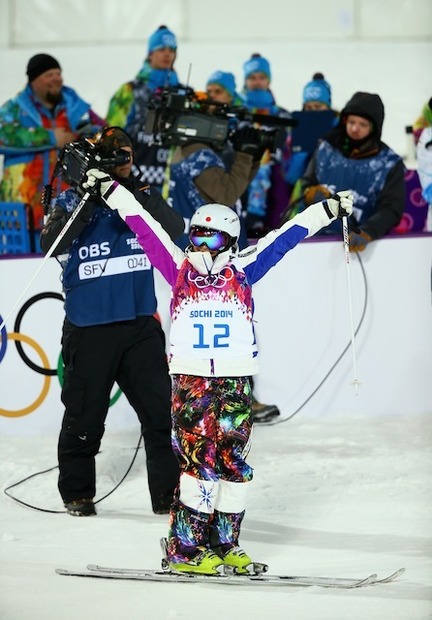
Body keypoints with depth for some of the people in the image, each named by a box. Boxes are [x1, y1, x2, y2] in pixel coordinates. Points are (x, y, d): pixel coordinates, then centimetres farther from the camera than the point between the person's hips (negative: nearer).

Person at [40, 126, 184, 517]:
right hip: (88, 330, -2)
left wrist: (136, 193, -24)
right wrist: (87, 201, -27)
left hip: (140, 325, 2)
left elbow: (175, 230, -12)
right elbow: (51, 245, -18)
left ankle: (169, 493, 7)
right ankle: (77, 493, 24)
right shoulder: (71, 202, -1)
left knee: (162, 411, -1)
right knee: (84, 417, 7)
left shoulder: (143, 199, 5)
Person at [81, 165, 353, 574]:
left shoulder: (241, 272, 7)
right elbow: (146, 229, 6)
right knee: (197, 460, -7)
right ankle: (185, 547, -4)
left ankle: (225, 543, 12)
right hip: (189, 381, -2)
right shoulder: (179, 271, 5)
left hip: (235, 382, 2)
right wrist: (111, 191, 8)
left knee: (233, 461, 3)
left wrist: (329, 209, 10)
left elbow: (286, 237, 9)